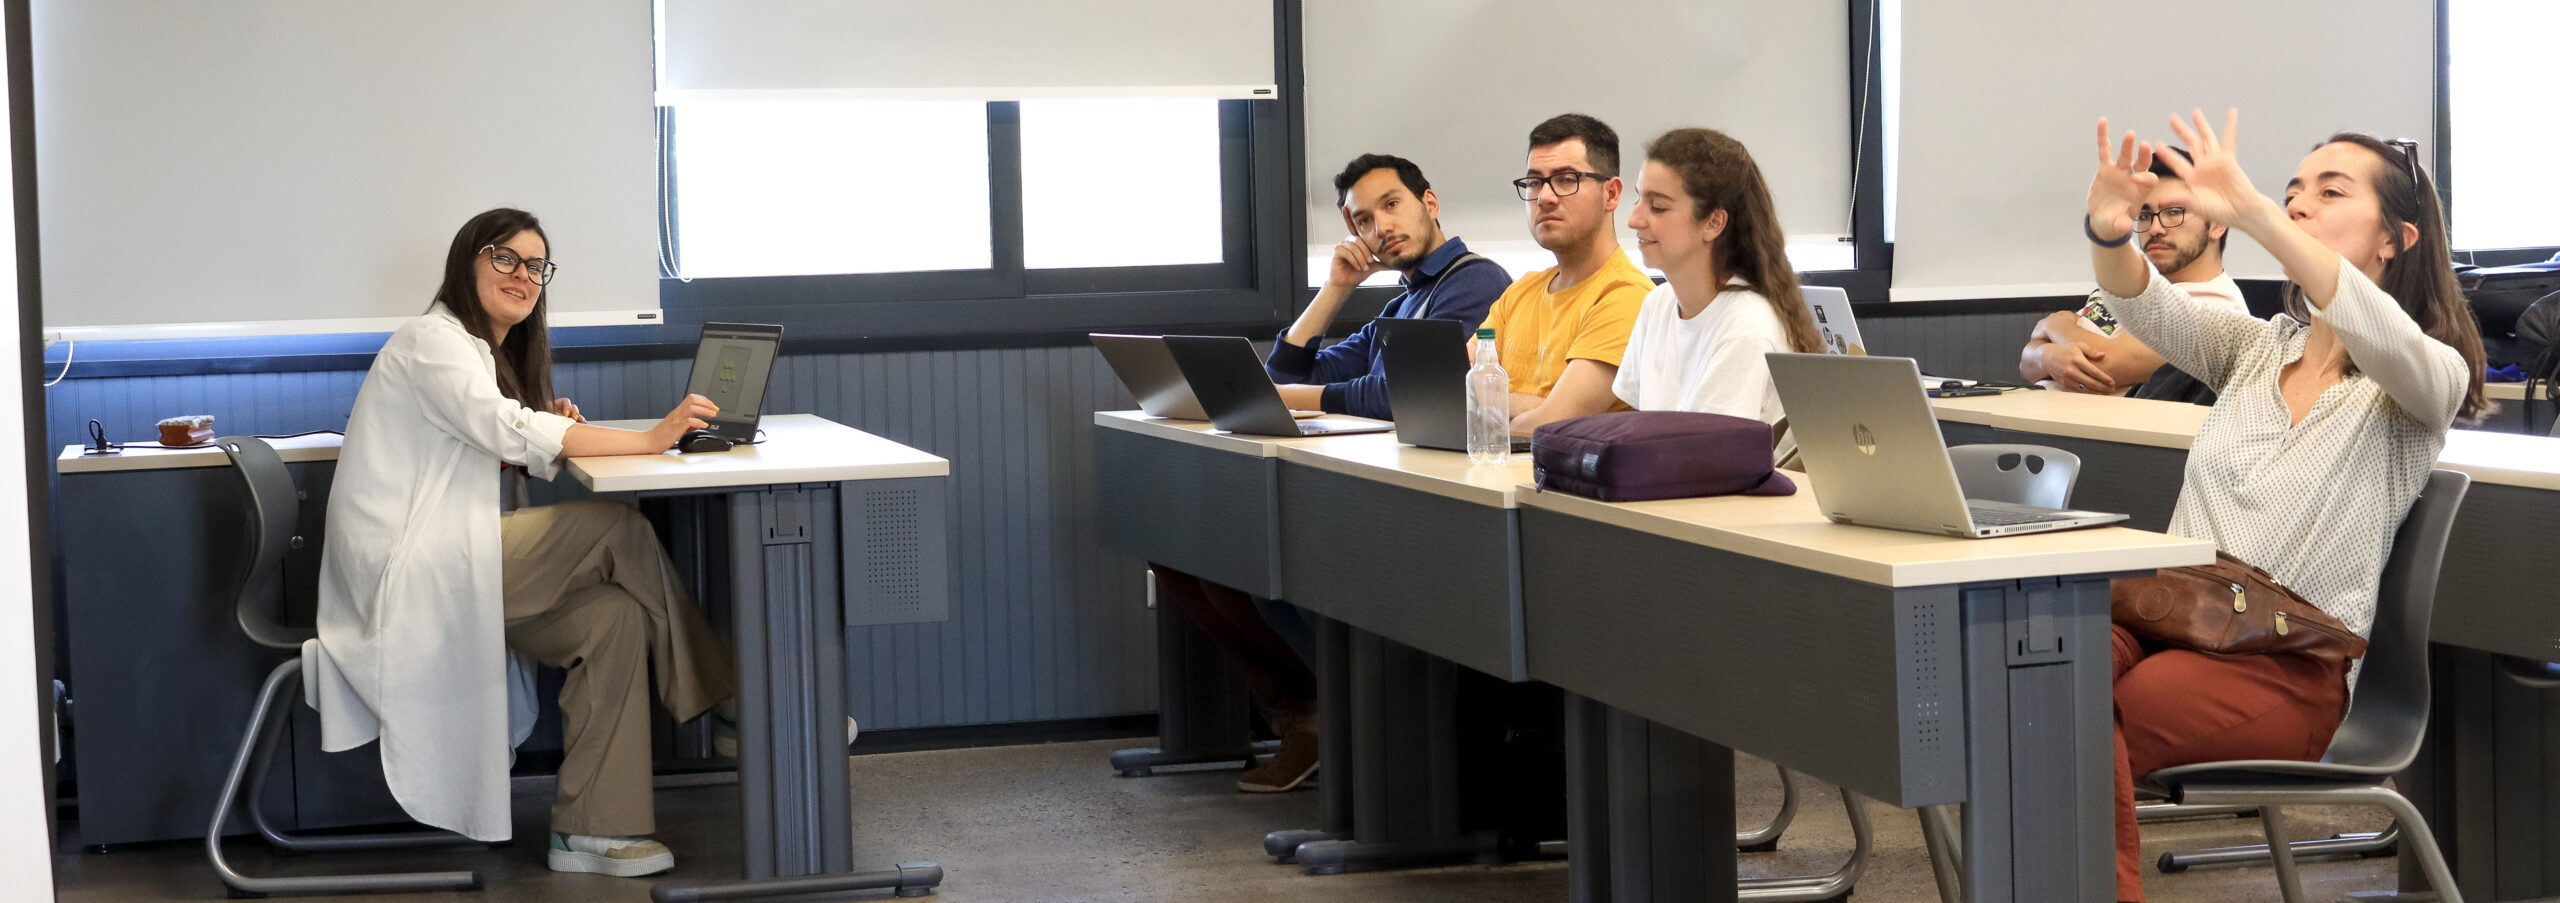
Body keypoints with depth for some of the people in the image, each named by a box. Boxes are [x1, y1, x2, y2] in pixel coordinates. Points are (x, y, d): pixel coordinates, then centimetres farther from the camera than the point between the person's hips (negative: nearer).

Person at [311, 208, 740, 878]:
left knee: (616, 615, -13)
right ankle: (709, 698, -5)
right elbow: (508, 429, -22)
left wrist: (554, 434, -2)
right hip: (407, 572, -9)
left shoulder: (493, 353, 24)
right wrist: (649, 438, -26)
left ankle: (590, 829, -14)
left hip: (452, 566, 9)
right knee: (620, 531, -19)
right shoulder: (433, 340, -7)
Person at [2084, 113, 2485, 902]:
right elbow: (2150, 309, 0)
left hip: (2291, 667, -5)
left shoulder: (2427, 381, 3)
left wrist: (2252, 213, -35)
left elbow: (2382, 339, -22)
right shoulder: (2255, 348, 20)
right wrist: (2110, 235, -24)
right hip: (2171, 617, 5)